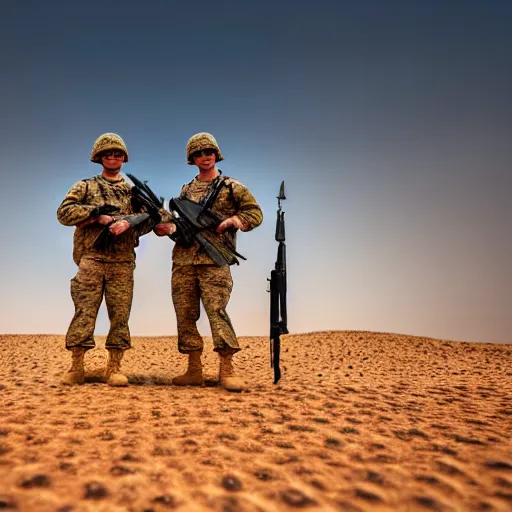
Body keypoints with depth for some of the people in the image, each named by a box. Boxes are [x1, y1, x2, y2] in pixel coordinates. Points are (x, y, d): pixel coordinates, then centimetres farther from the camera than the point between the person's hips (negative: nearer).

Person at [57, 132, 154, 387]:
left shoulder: (134, 191, 17)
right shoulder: (85, 186, 12)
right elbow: (64, 212, 0)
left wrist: (127, 221, -15)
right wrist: (97, 213, -11)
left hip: (123, 262, 2)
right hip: (91, 258, -2)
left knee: (120, 315, 0)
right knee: (84, 312, -5)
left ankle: (114, 368, 5)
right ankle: (76, 367, 1)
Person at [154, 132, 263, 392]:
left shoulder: (232, 187, 6)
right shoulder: (186, 190, 18)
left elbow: (255, 214, 2)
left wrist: (230, 221, -14)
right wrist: (166, 227, -2)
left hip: (214, 261, -5)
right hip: (183, 261, 5)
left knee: (217, 311, -12)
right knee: (185, 315, 4)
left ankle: (226, 370, -6)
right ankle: (194, 371, 12)